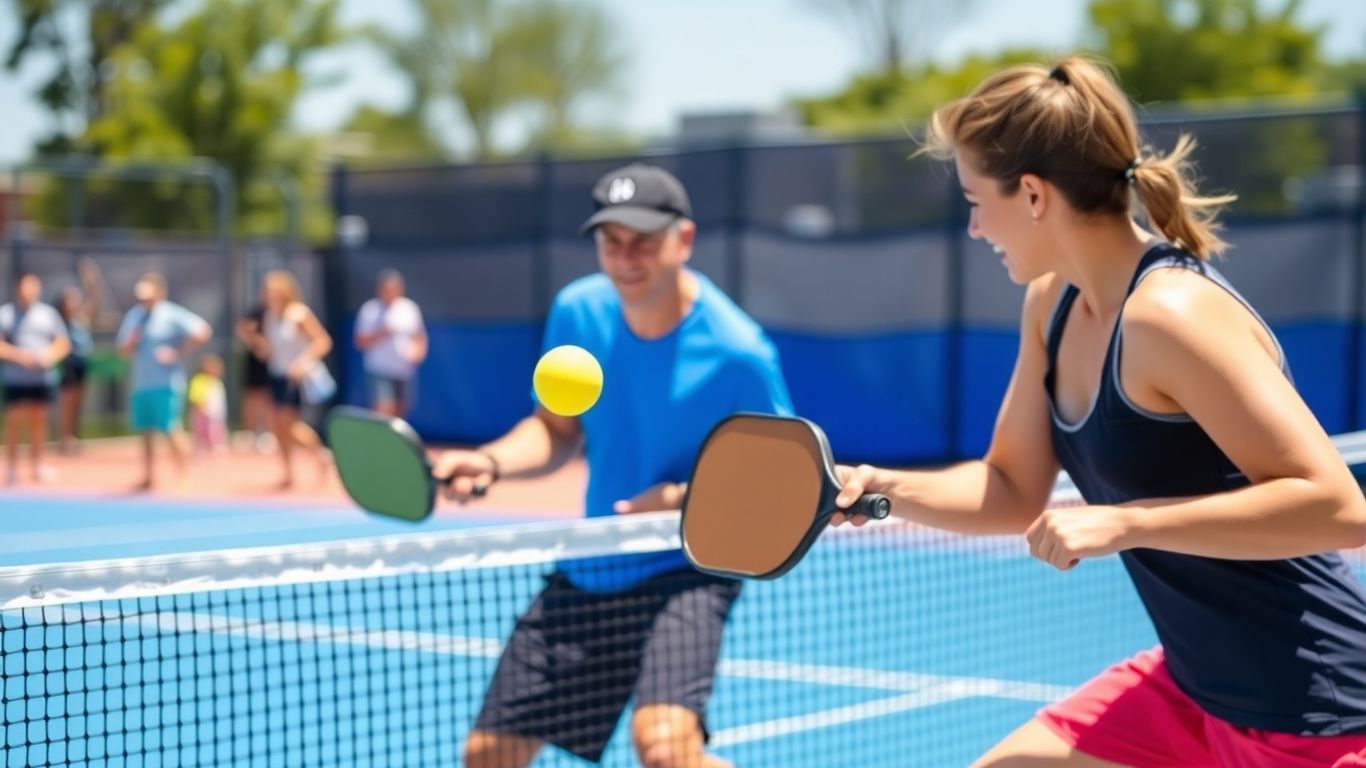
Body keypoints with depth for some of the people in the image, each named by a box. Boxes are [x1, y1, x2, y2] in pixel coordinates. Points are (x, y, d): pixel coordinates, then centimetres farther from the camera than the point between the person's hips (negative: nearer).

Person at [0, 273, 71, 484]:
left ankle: (37, 464, 14)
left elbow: (63, 343, 9)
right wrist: (18, 355, -18)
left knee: (38, 419, 6)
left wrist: (49, 356, -9)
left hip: (43, 377, 3)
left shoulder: (48, 313, 8)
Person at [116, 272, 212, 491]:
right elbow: (124, 352, 16)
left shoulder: (171, 315, -8)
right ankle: (148, 478, 17)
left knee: (171, 429, -8)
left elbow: (203, 332, -15)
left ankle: (181, 479, -2)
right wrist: (131, 342, -6)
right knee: (145, 433, 9)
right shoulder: (134, 317, 12)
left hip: (165, 384, -6)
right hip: (139, 384, 6)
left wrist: (178, 352, -14)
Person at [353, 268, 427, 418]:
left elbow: (420, 337, 13)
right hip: (380, 372, -4)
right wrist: (381, 334, -25)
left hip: (405, 372, 4)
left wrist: (419, 348, -8)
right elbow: (361, 342, -9)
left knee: (399, 416, 12)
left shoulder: (410, 308, 3)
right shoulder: (370, 309, -7)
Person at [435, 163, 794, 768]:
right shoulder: (577, 313, -5)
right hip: (586, 574, 6)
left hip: (687, 567, -6)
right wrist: (491, 461, -9)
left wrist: (684, 500, -24)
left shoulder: (736, 354, -20)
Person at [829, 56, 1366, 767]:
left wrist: (1124, 523, -30)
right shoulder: (1052, 305, 3)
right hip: (1189, 690, 9)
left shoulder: (1168, 313, -24)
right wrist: (883, 488, -4)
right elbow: (1013, 493, 13)